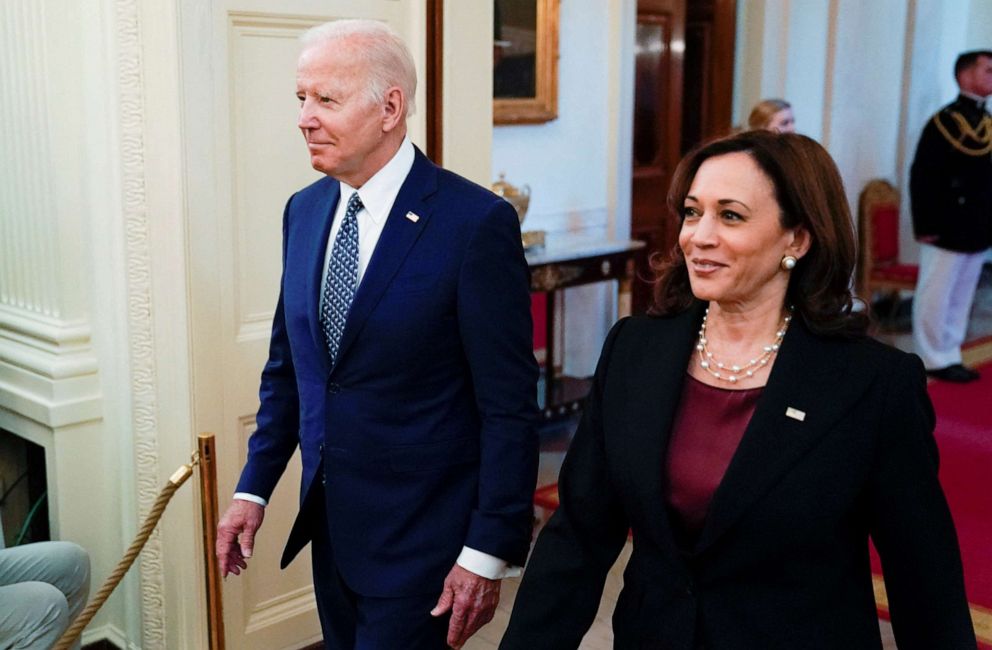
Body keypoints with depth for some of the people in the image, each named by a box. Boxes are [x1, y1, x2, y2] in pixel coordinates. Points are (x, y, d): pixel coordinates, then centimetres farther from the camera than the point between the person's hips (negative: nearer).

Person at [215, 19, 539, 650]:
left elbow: (510, 405, -16)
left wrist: (489, 551, -15)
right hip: (330, 522, 6)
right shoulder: (304, 210, 4)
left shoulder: (477, 221, -17)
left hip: (420, 537, -6)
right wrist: (255, 487, 10)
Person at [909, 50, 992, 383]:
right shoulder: (946, 121, -10)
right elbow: (921, 176, -14)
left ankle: (949, 357, 22)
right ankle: (935, 360, 12)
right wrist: (925, 226, -16)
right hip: (948, 229, -8)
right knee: (936, 296, 2)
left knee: (961, 298, 13)